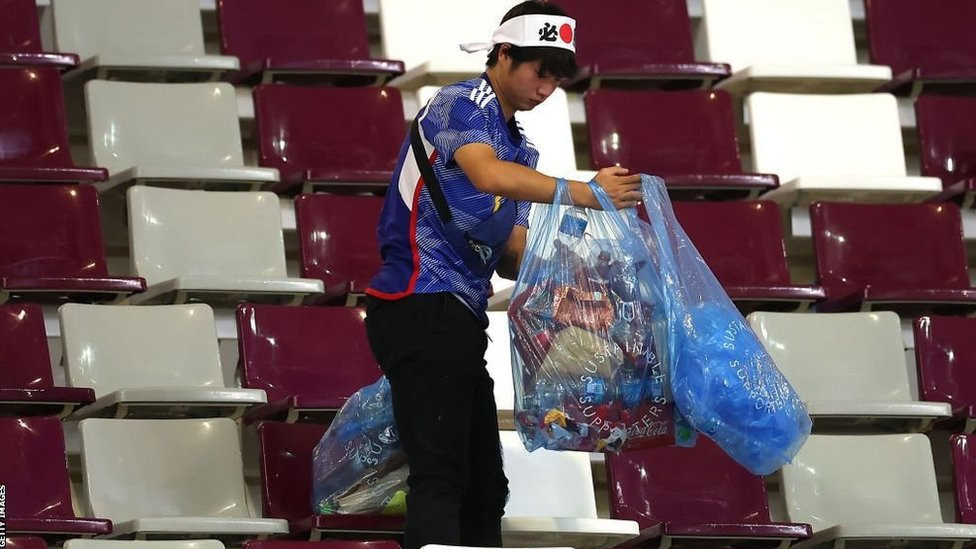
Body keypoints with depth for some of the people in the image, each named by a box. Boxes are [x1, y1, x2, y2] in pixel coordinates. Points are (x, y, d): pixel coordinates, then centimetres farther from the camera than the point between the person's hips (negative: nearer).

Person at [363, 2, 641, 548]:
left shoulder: (521, 148, 21)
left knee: (485, 484, 8)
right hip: (422, 310, -10)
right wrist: (583, 193, -34)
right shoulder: (460, 105, -6)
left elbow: (512, 253, 17)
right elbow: (488, 175, -28)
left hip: (460, 319, 10)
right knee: (441, 477, -17)